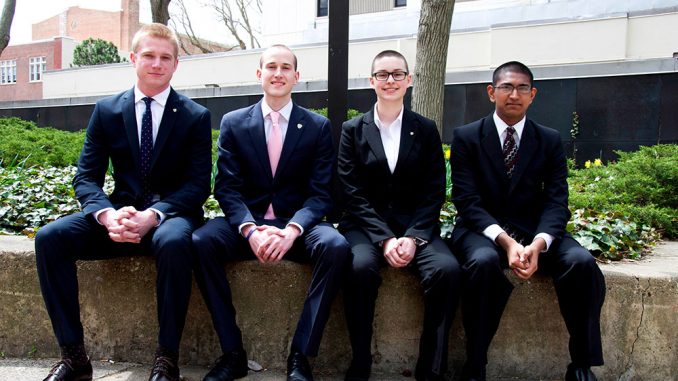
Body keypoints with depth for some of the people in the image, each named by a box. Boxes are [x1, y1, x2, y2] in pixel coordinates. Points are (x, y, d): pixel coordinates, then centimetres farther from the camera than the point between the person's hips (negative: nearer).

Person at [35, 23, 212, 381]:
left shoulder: (196, 116, 0)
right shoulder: (106, 110, 7)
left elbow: (198, 184, -6)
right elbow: (86, 177, 3)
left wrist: (153, 215, -24)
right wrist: (107, 214, -20)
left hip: (172, 214, -3)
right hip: (120, 212, 3)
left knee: (174, 241, -38)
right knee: (49, 237, -21)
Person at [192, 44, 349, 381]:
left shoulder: (318, 127, 4)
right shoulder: (233, 123, 6)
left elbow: (320, 193, -3)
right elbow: (227, 188, -2)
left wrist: (291, 230, -23)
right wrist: (250, 230, -21)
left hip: (298, 225, 0)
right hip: (246, 223, 1)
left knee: (335, 246, -32)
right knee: (199, 241, -28)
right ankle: (232, 351, -17)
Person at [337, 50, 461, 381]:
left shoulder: (426, 129, 10)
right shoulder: (352, 130, 7)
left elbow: (434, 192, 3)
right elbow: (353, 194, -2)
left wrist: (412, 238, -13)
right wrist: (385, 239, -15)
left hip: (414, 226, 1)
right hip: (365, 226, -1)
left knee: (448, 269, -27)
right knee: (360, 266, -33)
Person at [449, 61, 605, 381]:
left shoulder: (550, 141, 8)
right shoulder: (466, 137, 1)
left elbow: (556, 201, -2)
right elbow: (467, 199, -8)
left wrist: (538, 243, -23)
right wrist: (504, 241, -24)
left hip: (535, 230, 3)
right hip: (482, 229, -2)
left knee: (582, 261, -25)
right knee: (483, 261, -35)